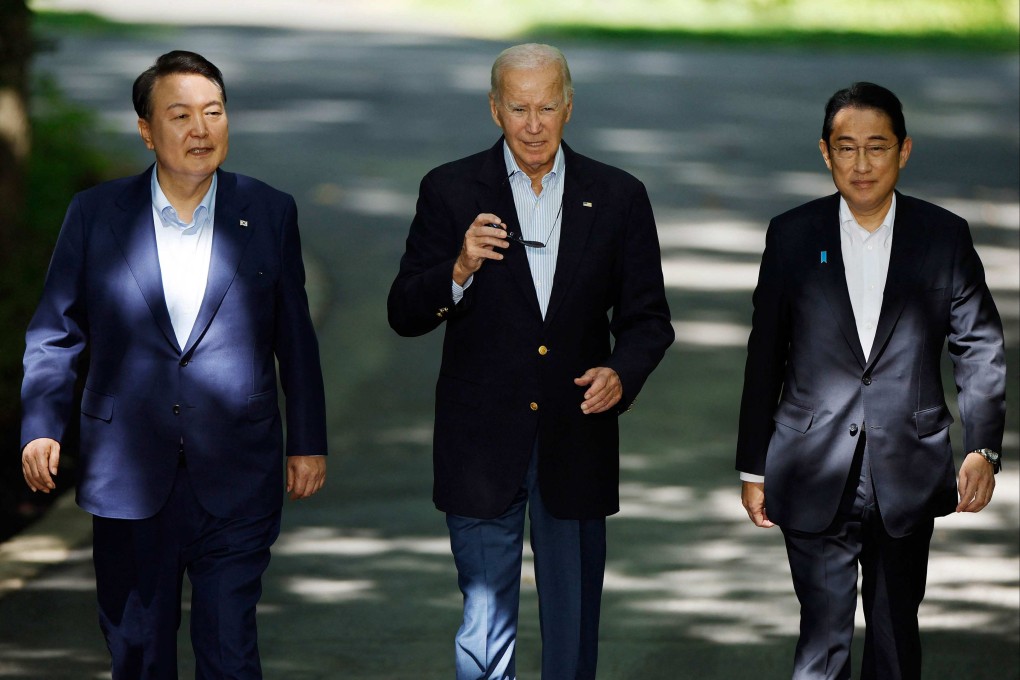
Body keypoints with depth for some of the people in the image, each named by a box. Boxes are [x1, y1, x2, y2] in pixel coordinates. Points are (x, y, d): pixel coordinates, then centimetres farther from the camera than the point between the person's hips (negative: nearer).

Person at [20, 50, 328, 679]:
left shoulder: (270, 214, 4)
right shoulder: (96, 214, 3)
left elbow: (295, 338, 9)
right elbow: (56, 332, 6)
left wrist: (309, 442, 8)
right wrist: (41, 426, -5)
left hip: (235, 481, -1)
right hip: (129, 478, 1)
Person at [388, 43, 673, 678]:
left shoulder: (618, 197, 3)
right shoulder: (451, 191, 0)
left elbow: (647, 317, 7)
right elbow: (405, 314, -1)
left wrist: (621, 374, -13)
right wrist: (459, 270, -21)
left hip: (577, 441, 2)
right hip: (483, 443, -2)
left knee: (574, 625, 10)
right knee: (486, 625, -2)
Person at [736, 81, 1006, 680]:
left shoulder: (945, 237, 2)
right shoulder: (792, 236, 3)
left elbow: (981, 349, 2)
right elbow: (765, 357, 7)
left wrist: (983, 448, -12)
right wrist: (753, 468, 6)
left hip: (907, 473, 1)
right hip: (816, 476, -1)